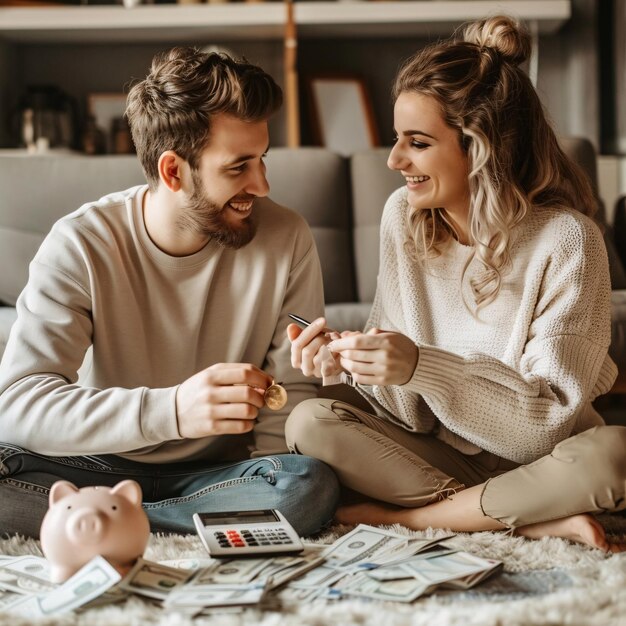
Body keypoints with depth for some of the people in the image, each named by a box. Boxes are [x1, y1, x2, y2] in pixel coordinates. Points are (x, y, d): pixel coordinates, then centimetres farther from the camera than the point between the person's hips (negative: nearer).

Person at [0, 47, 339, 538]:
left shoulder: (286, 240, -8)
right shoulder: (81, 245, -13)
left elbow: (293, 393, -3)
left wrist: (262, 492, -21)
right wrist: (170, 410, -39)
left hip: (217, 474, 2)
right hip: (100, 465, -1)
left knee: (311, 488, -30)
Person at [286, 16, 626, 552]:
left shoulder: (564, 238, -18)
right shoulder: (404, 215, -5)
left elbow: (551, 417, -20)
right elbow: (410, 412, -2)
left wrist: (422, 367, -32)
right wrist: (352, 360, -24)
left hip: (541, 458, -3)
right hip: (444, 451, 4)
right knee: (309, 422, -19)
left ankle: (400, 515, -17)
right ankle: (536, 522, -19)